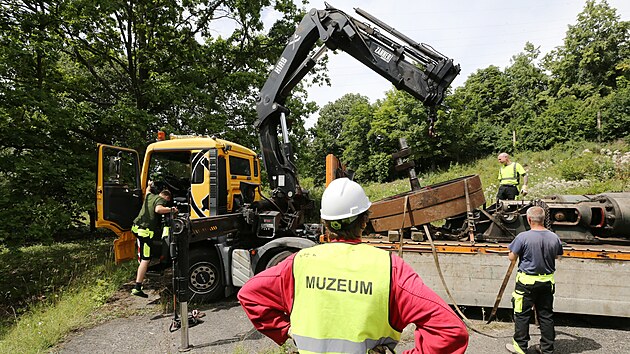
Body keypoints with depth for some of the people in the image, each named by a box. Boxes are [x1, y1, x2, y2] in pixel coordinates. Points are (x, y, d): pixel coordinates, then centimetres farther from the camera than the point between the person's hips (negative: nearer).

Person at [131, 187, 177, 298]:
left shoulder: (150, 196, 18)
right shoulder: (161, 200, -5)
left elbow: (147, 191, 44)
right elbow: (158, 209, -27)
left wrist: (149, 185, 63)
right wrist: (171, 209, -17)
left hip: (136, 226, 9)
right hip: (146, 231, -9)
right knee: (145, 260, -10)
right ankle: (137, 288, -14)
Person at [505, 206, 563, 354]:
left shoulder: (523, 237, -19)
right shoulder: (554, 238, -4)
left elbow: (512, 257, -11)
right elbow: (557, 256, 13)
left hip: (527, 282, -5)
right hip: (547, 281, 5)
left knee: (522, 314, 7)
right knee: (546, 314, 15)